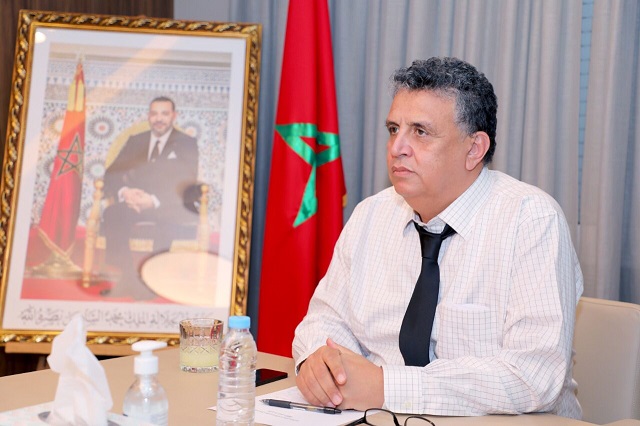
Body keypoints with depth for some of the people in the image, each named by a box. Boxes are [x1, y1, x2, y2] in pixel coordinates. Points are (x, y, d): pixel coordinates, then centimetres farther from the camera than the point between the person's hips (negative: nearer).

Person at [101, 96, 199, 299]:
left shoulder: (187, 144, 7)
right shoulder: (135, 141, 20)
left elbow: (187, 185, -6)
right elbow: (111, 174, 11)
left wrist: (155, 201, -23)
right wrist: (123, 192, -14)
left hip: (170, 208, -3)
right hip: (134, 204, 3)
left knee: (171, 222, -38)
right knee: (112, 213, -30)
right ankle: (126, 279, -28)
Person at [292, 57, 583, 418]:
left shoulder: (533, 220, -13)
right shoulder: (370, 216, 5)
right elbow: (329, 316, 10)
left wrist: (385, 386, -23)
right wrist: (316, 355, -13)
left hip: (500, 421, -4)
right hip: (381, 419, 5)